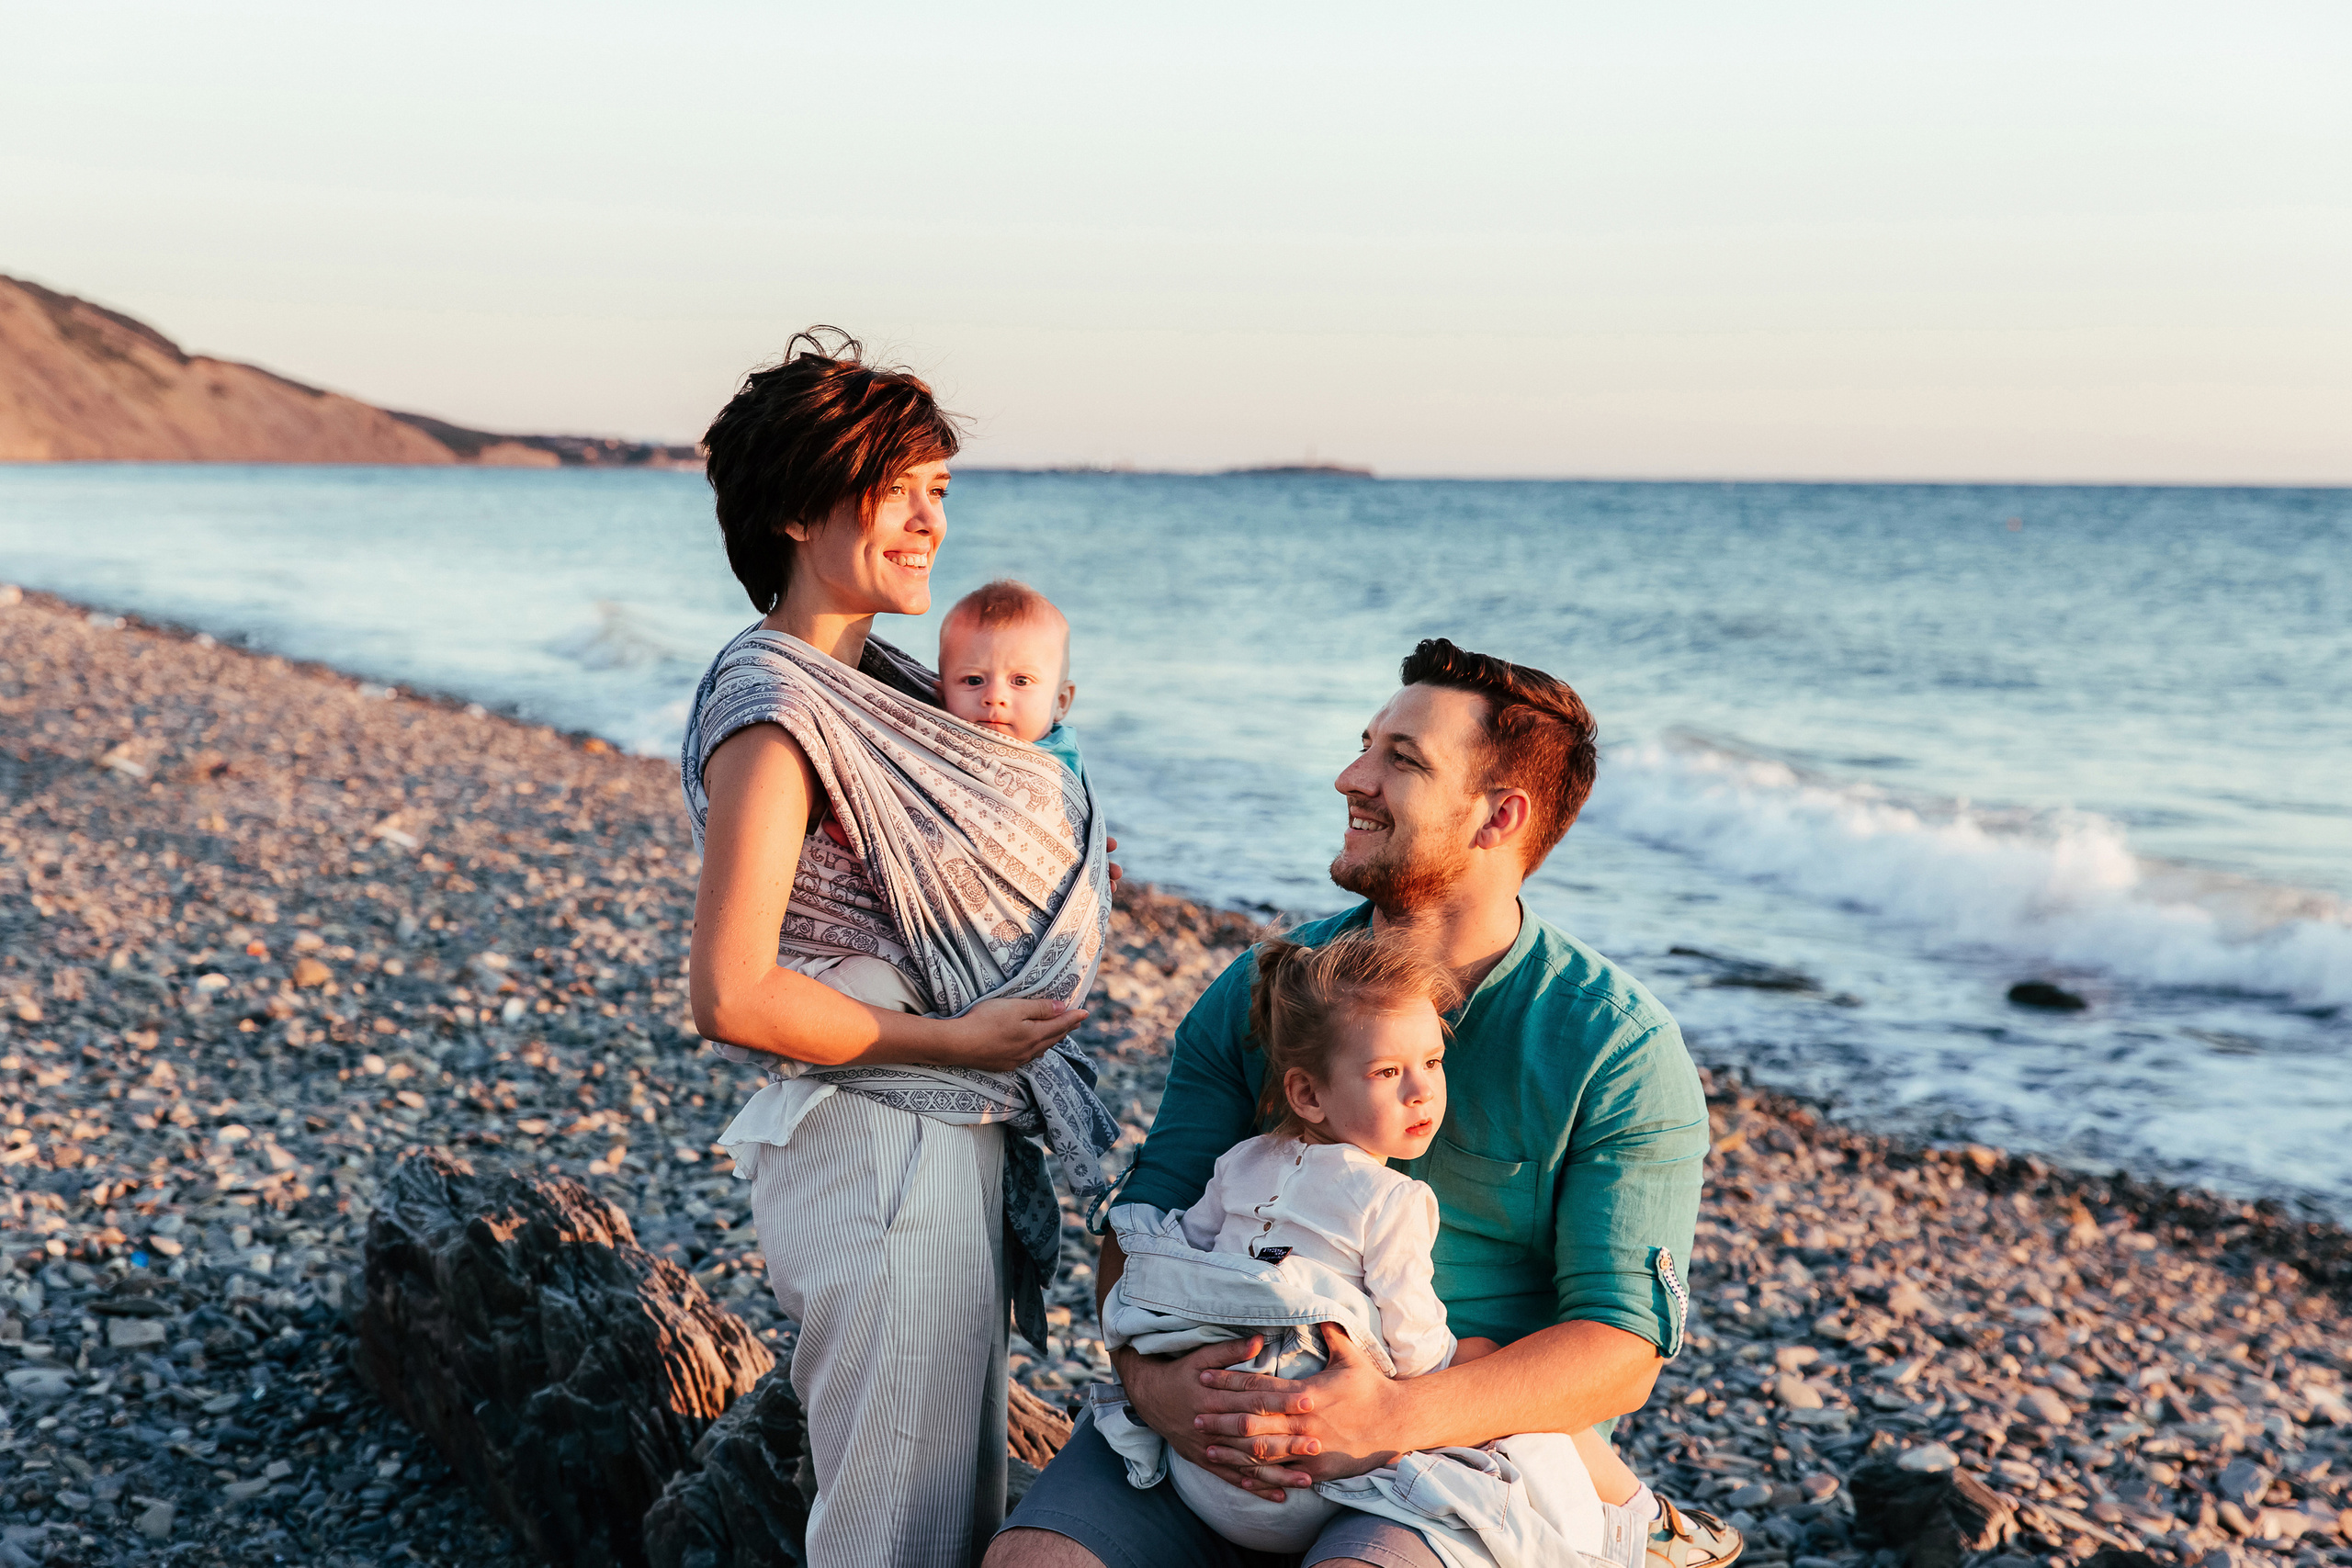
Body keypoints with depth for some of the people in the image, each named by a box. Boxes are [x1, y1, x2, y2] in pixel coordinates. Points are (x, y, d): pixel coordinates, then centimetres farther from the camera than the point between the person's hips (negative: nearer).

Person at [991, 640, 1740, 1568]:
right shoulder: (1260, 993, 5)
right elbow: (1144, 1222, 5)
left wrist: (1396, 1419, -26)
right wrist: (1151, 1377, -18)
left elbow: (1621, 1351, -10)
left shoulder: (1621, 1054, -6)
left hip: (1482, 1440, -4)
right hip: (1239, 1411, 4)